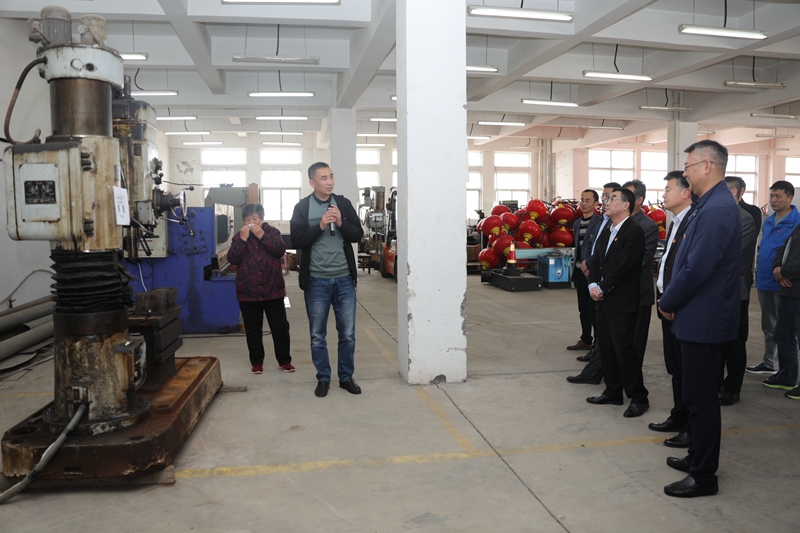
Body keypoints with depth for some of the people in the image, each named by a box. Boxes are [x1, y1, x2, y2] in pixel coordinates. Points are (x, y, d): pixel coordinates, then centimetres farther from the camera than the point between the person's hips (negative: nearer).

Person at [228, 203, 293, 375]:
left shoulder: (273, 232, 3)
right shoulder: (239, 236, 5)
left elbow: (280, 251, -13)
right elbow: (232, 259, -8)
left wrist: (262, 235, -18)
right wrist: (243, 239, -17)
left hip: (272, 289, -1)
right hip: (248, 291, 1)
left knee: (280, 326, 5)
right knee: (253, 329, 9)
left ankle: (284, 360, 18)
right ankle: (257, 362, 22)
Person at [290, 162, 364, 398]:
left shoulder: (343, 203, 5)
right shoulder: (302, 207, -1)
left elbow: (358, 234, 3)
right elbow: (296, 240, -9)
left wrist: (341, 222, -14)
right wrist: (320, 226, -18)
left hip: (344, 279, 2)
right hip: (316, 281, -1)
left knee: (348, 333, 7)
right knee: (317, 335, 8)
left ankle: (346, 377, 22)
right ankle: (323, 378, 23)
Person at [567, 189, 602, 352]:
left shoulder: (601, 222, -10)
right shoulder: (577, 223, 13)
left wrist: (589, 263, -20)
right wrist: (575, 273, 13)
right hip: (579, 272, 7)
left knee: (594, 310, 0)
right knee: (583, 309, 14)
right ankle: (585, 340, 24)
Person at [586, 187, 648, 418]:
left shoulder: (634, 231, -13)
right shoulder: (606, 232, 15)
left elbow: (624, 267, -19)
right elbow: (596, 261, 14)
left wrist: (603, 288, -14)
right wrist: (593, 284, -3)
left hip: (623, 303, -9)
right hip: (604, 301, 9)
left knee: (624, 350, -5)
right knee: (607, 349, 14)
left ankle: (638, 398, 7)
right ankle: (613, 392, 25)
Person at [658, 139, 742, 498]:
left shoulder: (717, 208, -21)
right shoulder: (712, 204, 11)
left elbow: (697, 268, -25)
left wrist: (667, 302, -11)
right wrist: (672, 300, 8)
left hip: (702, 319, -10)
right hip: (700, 316, 10)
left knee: (701, 398, 1)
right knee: (699, 394, 19)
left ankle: (704, 477, 14)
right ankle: (698, 458, 34)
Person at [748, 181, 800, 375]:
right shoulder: (768, 221, 10)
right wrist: (759, 270, 10)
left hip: (783, 283, -7)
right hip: (764, 281, 7)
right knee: (768, 325, 16)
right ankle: (769, 363, 28)